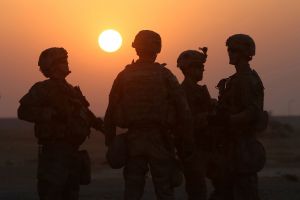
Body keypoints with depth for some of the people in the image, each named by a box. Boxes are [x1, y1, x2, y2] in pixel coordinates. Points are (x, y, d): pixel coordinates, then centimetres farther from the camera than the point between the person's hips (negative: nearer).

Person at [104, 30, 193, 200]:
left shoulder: (124, 76, 5)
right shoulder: (164, 75, -3)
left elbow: (111, 112, 5)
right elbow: (183, 109, -7)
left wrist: (110, 142, 11)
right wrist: (188, 141, -2)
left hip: (133, 140, 3)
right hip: (159, 139, -3)